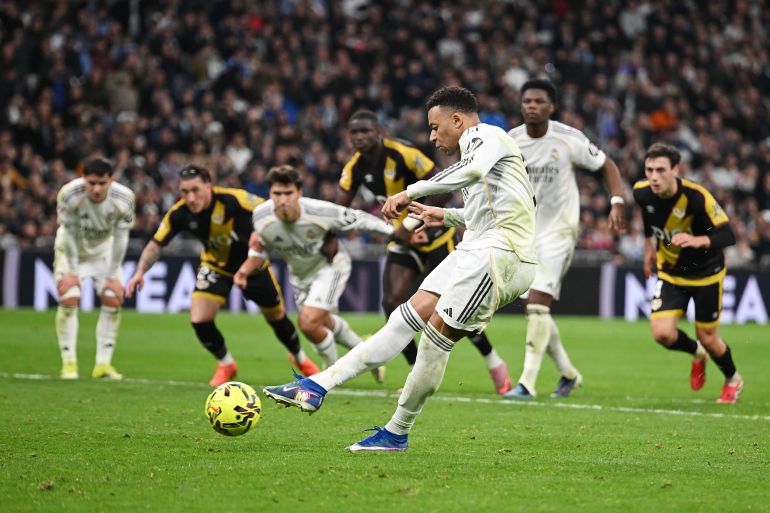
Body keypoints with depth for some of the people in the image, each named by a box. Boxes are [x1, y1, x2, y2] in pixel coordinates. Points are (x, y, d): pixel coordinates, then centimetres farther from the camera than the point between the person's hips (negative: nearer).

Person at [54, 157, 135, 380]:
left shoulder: (124, 199, -28)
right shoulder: (69, 195, -34)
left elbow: (121, 236, -17)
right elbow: (69, 233, -22)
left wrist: (113, 275, -14)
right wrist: (72, 272, -18)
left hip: (103, 249, 2)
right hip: (71, 248, -2)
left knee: (113, 299, -10)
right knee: (69, 298, -16)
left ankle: (103, 364, -2)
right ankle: (68, 363, -7)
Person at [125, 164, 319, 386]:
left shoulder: (233, 199, -35)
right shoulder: (179, 214, -25)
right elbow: (156, 245, -15)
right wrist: (140, 272, -31)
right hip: (215, 265, 2)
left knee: (277, 316, 13)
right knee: (199, 319, -14)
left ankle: (300, 358, 45)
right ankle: (226, 364, 16)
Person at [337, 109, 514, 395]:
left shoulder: (404, 154, -23)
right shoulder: (354, 168, -4)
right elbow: (339, 209, -3)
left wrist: (410, 223, -24)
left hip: (435, 235, -6)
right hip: (403, 241, 6)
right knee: (392, 302, -11)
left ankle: (494, 364, 15)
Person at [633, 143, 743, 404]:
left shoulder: (696, 197, -30)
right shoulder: (642, 192, -16)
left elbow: (727, 235, -30)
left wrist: (698, 240, -48)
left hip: (706, 274, -3)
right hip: (671, 272, 3)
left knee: (708, 338, 6)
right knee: (662, 333, -14)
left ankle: (733, 379, 39)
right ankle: (696, 353, 23)